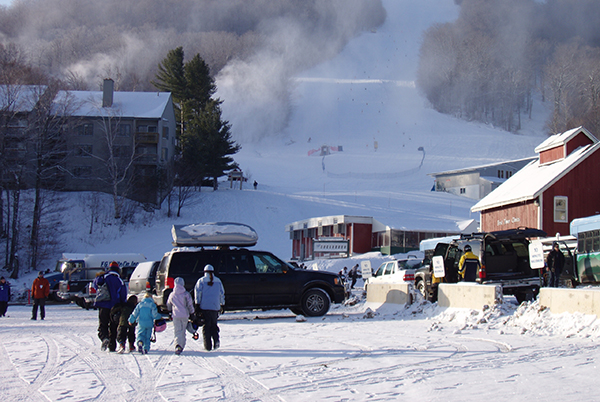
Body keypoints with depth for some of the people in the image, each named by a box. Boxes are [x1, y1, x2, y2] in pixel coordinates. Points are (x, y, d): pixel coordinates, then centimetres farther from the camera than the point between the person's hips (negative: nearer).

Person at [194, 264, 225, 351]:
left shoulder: (201, 281, 2)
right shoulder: (218, 281, 10)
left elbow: (197, 293, -5)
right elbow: (222, 294, 12)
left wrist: (197, 305, -5)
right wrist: (222, 305, 19)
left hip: (204, 307, -2)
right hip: (215, 307, 2)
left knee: (206, 326, 3)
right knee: (214, 325, 15)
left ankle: (208, 345, -2)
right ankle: (216, 340, -6)